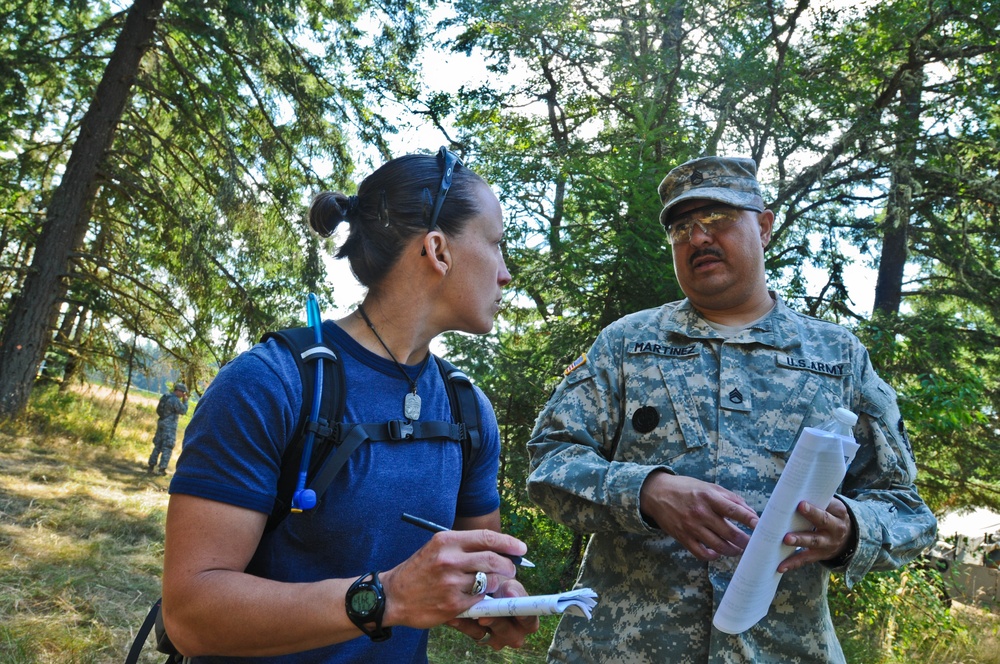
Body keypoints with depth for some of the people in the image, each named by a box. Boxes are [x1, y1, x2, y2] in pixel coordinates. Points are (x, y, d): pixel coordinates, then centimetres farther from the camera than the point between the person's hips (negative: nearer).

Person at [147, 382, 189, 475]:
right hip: (170, 425, -8)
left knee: (158, 446, 15)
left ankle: (151, 466, 18)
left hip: (161, 422, 8)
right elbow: (183, 411, -9)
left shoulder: (165, 396, 9)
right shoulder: (175, 400, -18)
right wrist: (185, 401, 0)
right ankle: (161, 469, -2)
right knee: (167, 448, -2)